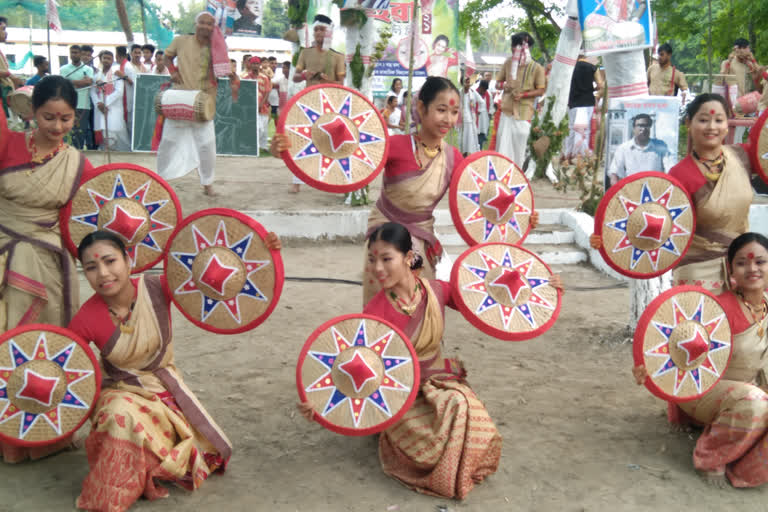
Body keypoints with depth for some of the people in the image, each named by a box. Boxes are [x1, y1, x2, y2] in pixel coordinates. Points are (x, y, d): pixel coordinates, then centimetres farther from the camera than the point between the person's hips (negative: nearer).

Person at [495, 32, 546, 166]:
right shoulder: (508, 62, 6)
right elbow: (497, 82, 14)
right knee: (503, 146, 2)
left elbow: (541, 90, -3)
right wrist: (503, 85, -10)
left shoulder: (536, 67, -4)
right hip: (507, 110, 3)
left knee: (519, 147, 4)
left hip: (524, 112, -3)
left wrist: (523, 95, -17)